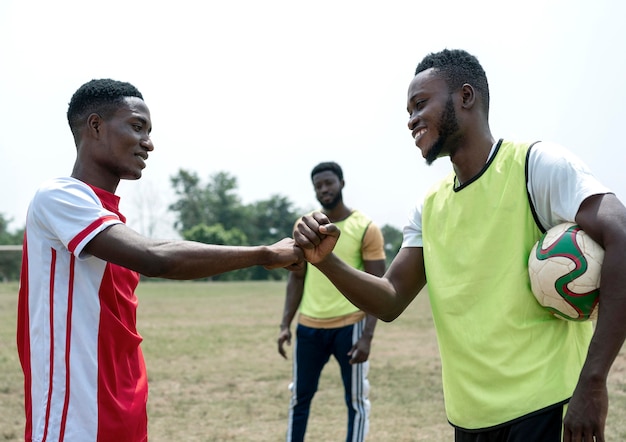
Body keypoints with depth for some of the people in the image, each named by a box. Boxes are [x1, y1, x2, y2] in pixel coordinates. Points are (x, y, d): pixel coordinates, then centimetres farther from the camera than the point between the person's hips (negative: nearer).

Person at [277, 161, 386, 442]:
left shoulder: (366, 229, -7)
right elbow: (297, 278, 11)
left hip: (349, 326, -4)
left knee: (356, 401, 6)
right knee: (300, 397, 12)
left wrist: (367, 336, -15)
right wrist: (285, 325, 3)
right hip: (309, 327, 4)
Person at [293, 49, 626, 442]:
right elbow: (391, 301, 10)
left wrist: (592, 382, -26)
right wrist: (326, 261, -9)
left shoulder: (537, 164, -10)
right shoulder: (430, 207, 10)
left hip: (546, 410, -6)